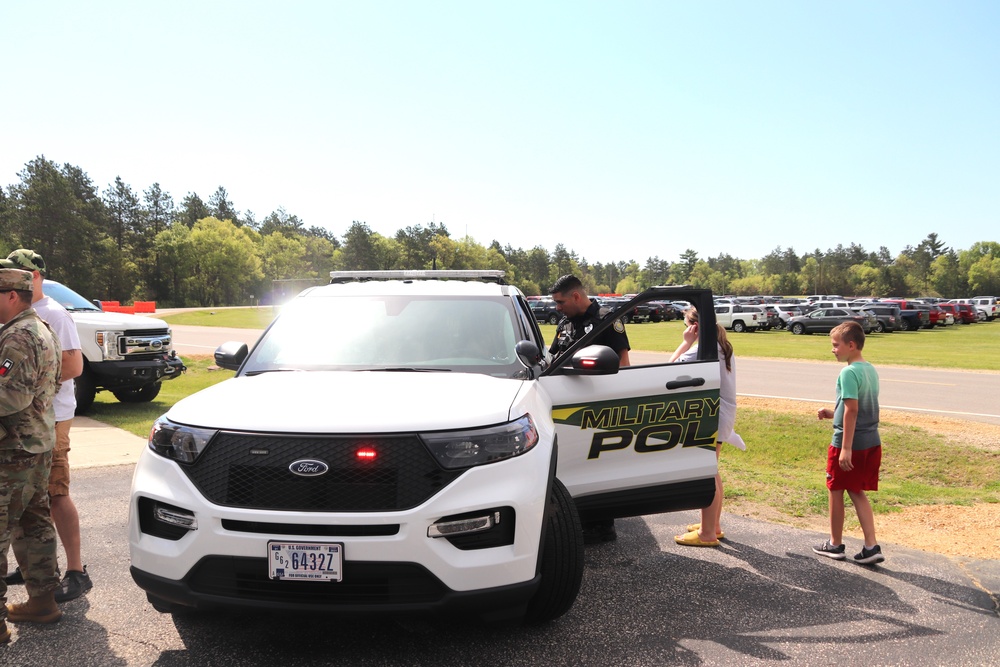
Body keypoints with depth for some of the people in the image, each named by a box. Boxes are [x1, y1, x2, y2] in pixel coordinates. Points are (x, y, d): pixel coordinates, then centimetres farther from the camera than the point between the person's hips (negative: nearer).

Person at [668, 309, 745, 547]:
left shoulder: (701, 351, -18)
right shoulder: (723, 348, 13)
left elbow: (671, 367, -15)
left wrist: (685, 342, -10)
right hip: (723, 415, 10)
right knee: (712, 472, 20)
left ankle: (707, 533, 1)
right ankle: (714, 524, 30)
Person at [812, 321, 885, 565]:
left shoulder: (848, 373, -18)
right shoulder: (870, 370, 10)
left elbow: (852, 410, -23)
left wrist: (846, 448, -23)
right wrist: (833, 413, 17)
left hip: (847, 443, -8)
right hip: (871, 442, 8)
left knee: (836, 490, 9)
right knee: (857, 493, 16)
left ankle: (835, 544, 22)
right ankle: (871, 547, 10)